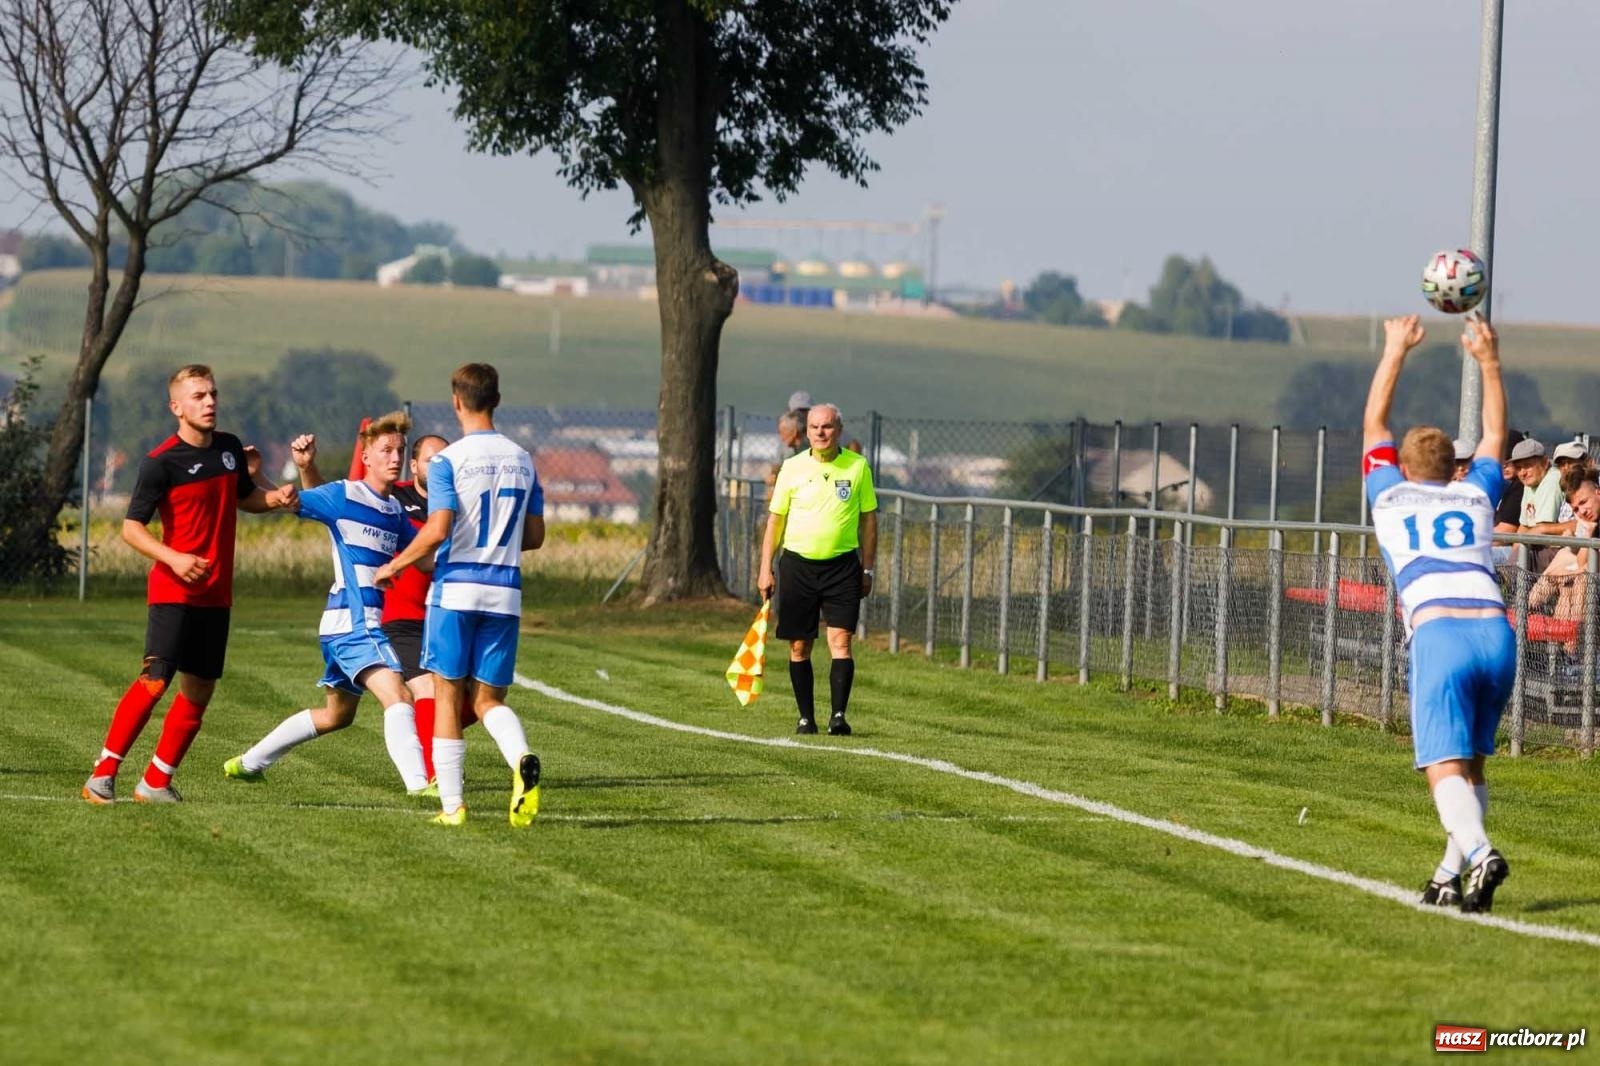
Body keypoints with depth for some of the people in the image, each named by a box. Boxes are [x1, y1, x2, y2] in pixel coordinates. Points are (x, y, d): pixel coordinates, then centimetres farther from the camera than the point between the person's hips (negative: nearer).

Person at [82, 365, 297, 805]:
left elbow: (245, 497, 26)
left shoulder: (230, 449, 8)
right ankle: (103, 775, -9)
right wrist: (173, 558, -25)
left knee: (200, 688, 7)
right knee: (155, 680, -16)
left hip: (216, 594, 7)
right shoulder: (162, 462, -12)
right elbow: (131, 527, -11)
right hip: (173, 592, -7)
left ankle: (156, 782, 16)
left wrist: (275, 498, 4)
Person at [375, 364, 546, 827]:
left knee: (447, 696, 7)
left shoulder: (448, 461, -8)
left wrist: (394, 565, -2)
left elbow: (438, 529, -16)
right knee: (489, 700, 9)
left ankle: (451, 805, 5)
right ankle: (522, 759, -22)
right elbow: (535, 536, 12)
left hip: (455, 588, -4)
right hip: (505, 591, 4)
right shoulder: (522, 461, 9)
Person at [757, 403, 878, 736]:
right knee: (799, 646, 3)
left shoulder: (857, 466, 2)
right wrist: (766, 568, 3)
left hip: (843, 565, -1)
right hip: (797, 564, 1)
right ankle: (806, 717, 11)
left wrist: (867, 569, 5)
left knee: (841, 641, -11)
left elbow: (868, 519, 8)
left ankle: (838, 714, -12)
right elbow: (775, 519, 7)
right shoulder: (792, 468, 2)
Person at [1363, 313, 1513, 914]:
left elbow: (1373, 424, 35)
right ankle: (1452, 874, 5)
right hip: (1496, 632, 3)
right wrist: (1488, 361, 49)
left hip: (1438, 634, -3)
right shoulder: (1475, 496, 24)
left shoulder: (1390, 496, 20)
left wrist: (1395, 352, 44)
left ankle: (1478, 852, -36)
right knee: (1473, 761, 16)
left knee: (1446, 767, -10)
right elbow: (1494, 435, 42)